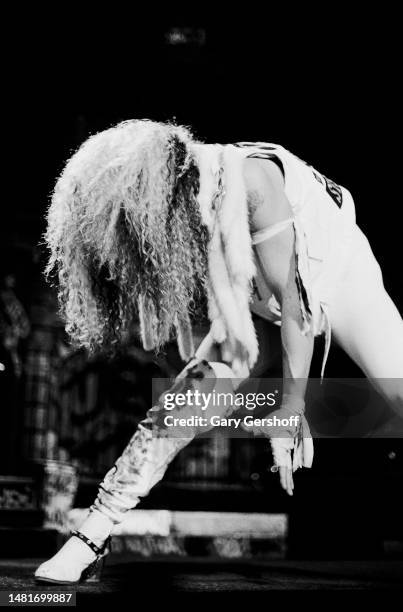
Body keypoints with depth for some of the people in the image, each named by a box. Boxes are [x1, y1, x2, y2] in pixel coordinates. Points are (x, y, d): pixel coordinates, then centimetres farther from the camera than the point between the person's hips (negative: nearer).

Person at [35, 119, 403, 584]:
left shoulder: (250, 180, -36)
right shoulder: (172, 209, -17)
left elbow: (294, 300, -31)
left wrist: (291, 407, -26)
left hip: (339, 277, -5)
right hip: (261, 305, 5)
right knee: (181, 403, -9)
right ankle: (91, 539, -6)